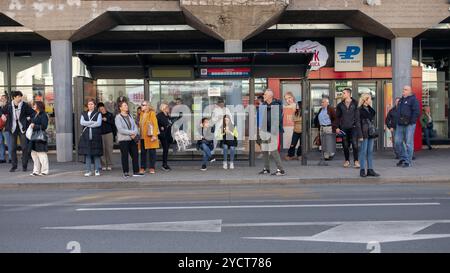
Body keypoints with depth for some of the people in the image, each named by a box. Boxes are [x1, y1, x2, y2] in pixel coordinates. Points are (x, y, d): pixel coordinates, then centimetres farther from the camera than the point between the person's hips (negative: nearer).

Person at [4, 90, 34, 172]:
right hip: (13, 129, 2)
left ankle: (24, 165, 10)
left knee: (24, 147, -1)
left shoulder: (25, 105, -5)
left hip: (22, 128, -2)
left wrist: (29, 119, -10)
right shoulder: (9, 106, 0)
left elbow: (33, 113, -1)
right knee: (13, 148, 4)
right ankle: (14, 166, 14)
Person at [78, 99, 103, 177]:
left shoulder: (98, 114, 7)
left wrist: (87, 124, -6)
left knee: (96, 154, -2)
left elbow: (99, 123, -8)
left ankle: (97, 170, 6)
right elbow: (81, 122, -2)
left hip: (96, 136, -2)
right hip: (86, 136, 2)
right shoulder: (84, 114, 16)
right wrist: (92, 122, -10)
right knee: (87, 153, 0)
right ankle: (88, 171, 6)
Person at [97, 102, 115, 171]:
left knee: (109, 149, -2)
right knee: (102, 150, -2)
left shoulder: (110, 115, 9)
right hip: (101, 134, 1)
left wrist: (106, 120, -8)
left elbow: (113, 123, 1)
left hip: (109, 134, -1)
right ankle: (103, 165, 4)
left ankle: (109, 165, 4)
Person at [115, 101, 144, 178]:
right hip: (123, 139, -5)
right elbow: (120, 129, -13)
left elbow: (135, 126, 9)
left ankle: (136, 172, 10)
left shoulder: (130, 116, 14)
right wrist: (131, 133, -15)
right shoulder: (118, 117, -4)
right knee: (125, 156, 0)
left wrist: (135, 133, -10)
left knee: (135, 155, 3)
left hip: (132, 139, 5)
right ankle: (126, 172, 10)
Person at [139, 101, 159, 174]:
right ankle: (143, 168, 14)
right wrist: (139, 134, 7)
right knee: (143, 152, 8)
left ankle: (152, 168, 6)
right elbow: (140, 125, 16)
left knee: (152, 152, 0)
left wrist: (154, 135, -15)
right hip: (143, 136, 6)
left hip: (150, 136, -6)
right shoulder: (141, 114, 14)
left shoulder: (152, 113, -4)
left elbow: (155, 124, -9)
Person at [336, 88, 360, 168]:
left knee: (355, 144, -9)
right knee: (345, 145, 6)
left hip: (353, 127, -3)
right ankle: (347, 160, 18)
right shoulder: (340, 105, 9)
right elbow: (337, 116, 11)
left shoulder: (355, 103, 1)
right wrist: (337, 127, 4)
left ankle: (356, 161, -1)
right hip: (343, 128, 3)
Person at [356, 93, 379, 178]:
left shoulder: (370, 109, 15)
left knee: (370, 151, 7)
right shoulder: (360, 109, -7)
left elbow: (373, 121, 19)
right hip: (364, 133, -7)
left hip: (371, 133, 7)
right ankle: (362, 170, 4)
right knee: (363, 151, -3)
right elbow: (358, 123, -11)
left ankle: (370, 170, 11)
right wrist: (360, 135, -16)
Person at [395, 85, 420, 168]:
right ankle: (403, 158, 20)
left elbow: (416, 112, -14)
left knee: (409, 143, -3)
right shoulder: (401, 100, 18)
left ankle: (408, 161, 3)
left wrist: (411, 122, -16)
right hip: (400, 125, 8)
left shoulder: (413, 99, -6)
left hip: (409, 125, -8)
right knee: (398, 141, 7)